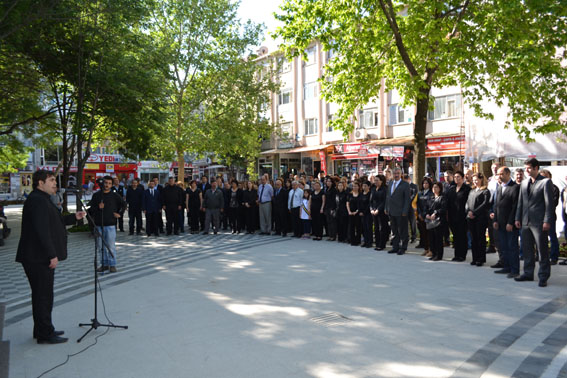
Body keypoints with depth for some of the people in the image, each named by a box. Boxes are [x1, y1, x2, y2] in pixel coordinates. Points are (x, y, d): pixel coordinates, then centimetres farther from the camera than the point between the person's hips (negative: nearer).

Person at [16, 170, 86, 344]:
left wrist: (74, 217, 14)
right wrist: (52, 255, -24)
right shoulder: (37, 200, -17)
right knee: (43, 295, -3)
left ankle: (43, 330, 29)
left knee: (42, 295, 18)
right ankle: (45, 334, 7)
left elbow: (55, 221, 26)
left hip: (40, 257, 11)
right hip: (38, 258, -11)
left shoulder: (42, 199, 18)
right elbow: (41, 230, -24)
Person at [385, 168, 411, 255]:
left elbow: (407, 199, -8)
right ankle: (395, 247, 20)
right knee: (394, 231, 12)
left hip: (400, 213, -6)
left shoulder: (405, 185, -5)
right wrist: (387, 208, 11)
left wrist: (404, 212, -14)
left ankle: (403, 248, 11)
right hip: (391, 212, 6)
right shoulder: (390, 183, 14)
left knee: (402, 231, 2)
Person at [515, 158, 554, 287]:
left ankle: (543, 276, 10)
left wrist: (547, 221, -14)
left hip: (539, 223, -6)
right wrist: (518, 218, 11)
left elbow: (549, 203, -9)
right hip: (526, 222, 6)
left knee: (542, 250, 2)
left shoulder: (545, 182, -5)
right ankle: (528, 273, 23)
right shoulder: (524, 183, 13)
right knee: (526, 249, 12)